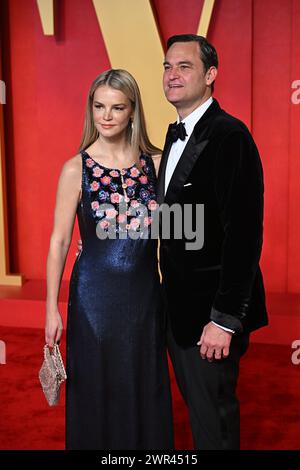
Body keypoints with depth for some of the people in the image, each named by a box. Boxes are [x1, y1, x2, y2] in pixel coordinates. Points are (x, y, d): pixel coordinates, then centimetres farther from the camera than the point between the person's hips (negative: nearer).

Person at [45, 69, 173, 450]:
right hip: (95, 294, -2)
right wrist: (52, 308, -5)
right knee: (97, 392, 12)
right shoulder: (77, 168, -6)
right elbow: (59, 240, -5)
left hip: (145, 292, 2)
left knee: (146, 392, 14)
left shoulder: (156, 162, 0)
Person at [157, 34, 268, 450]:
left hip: (212, 311, -8)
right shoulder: (176, 135, 12)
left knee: (213, 419, 7)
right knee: (196, 405, 21)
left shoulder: (229, 135, -17)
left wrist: (225, 319, -22)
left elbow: (244, 233, -22)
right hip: (178, 306, 8)